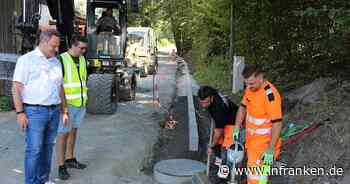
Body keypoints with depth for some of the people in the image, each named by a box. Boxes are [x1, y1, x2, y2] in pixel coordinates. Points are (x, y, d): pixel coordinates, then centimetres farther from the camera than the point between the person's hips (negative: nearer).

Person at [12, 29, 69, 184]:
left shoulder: (56, 62, 14)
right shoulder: (26, 59, -4)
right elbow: (16, 87, -8)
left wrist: (64, 111, 16)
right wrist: (20, 112, -14)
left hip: (54, 111, 6)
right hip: (34, 111, -6)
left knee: (48, 147, 12)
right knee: (34, 150, -4)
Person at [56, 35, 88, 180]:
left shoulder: (82, 59, 10)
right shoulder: (61, 60, -12)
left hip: (80, 103, 7)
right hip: (67, 104, -7)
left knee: (73, 131, 16)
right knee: (63, 134, -2)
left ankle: (70, 159, 30)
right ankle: (61, 166, 6)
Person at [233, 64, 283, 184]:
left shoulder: (270, 95, -26)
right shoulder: (250, 88, -1)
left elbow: (277, 123, -26)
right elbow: (243, 107, 13)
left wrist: (271, 150, -25)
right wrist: (237, 128, 4)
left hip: (264, 141, -8)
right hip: (251, 138, 8)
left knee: (256, 174, -7)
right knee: (252, 167, 22)